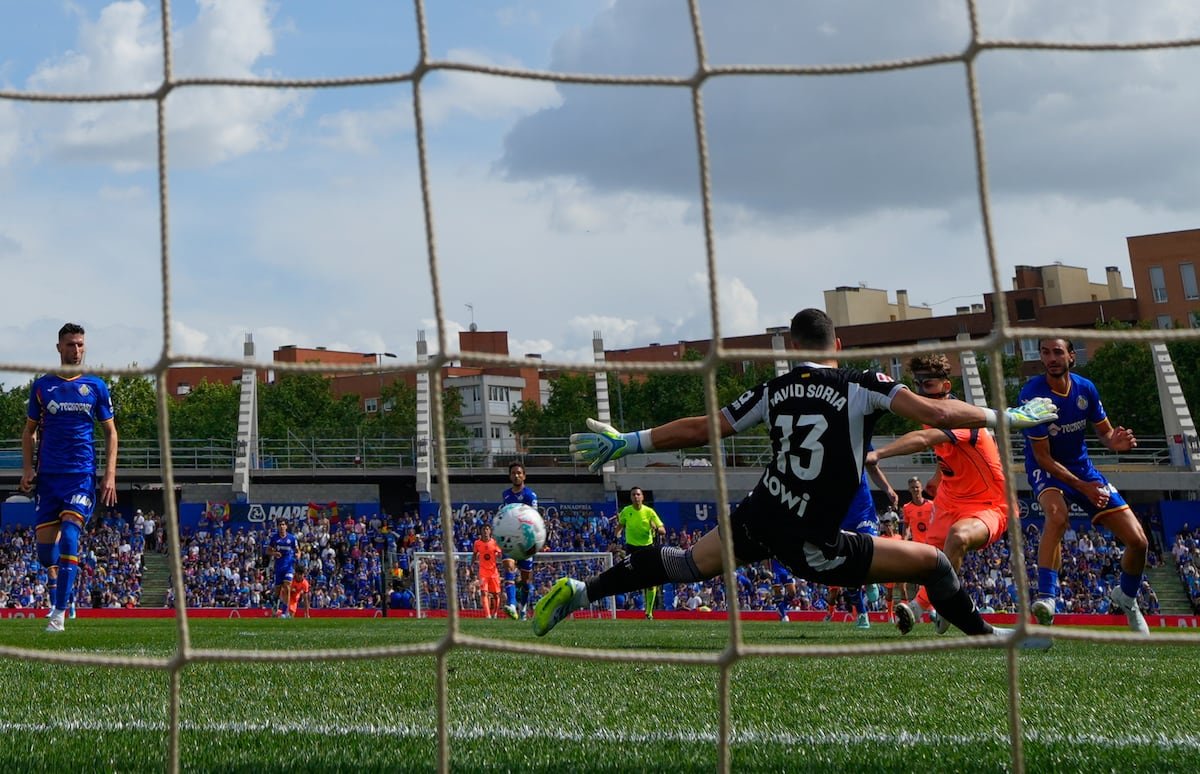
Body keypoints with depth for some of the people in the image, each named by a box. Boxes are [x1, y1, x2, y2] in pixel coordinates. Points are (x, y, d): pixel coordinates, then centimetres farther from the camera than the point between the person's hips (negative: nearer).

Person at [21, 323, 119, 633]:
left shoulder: (96, 386, 6)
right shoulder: (42, 386, 8)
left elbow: (110, 432, 9)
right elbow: (30, 430, 14)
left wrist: (110, 474, 0)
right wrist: (27, 468, 1)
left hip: (82, 475, -2)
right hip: (48, 475, 2)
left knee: (69, 535, -16)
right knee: (44, 540, 1)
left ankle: (59, 613, -17)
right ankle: (58, 592, 32)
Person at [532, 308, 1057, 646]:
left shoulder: (774, 391, 5)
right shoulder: (861, 386, -8)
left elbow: (699, 430, 7)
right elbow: (935, 413, -15)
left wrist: (628, 443, 17)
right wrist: (1005, 417, -1)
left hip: (758, 519, 5)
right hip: (812, 544, -4)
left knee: (687, 565, 23)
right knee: (932, 562, 7)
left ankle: (580, 592, 18)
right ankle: (987, 637, 18)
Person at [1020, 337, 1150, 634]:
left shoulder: (1086, 389, -8)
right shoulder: (1032, 394, -21)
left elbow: (1104, 430, 6)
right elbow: (1042, 456, -19)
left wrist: (1116, 441, -19)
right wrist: (1081, 486, -26)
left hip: (1082, 467, 5)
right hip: (1046, 469, -5)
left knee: (1138, 540, -2)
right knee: (1057, 514, -41)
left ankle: (1126, 597, 28)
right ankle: (1046, 599, -42)